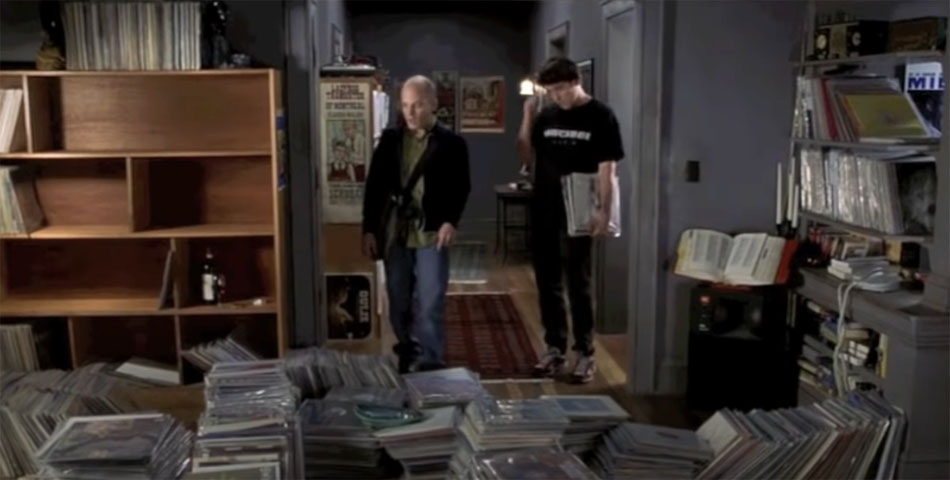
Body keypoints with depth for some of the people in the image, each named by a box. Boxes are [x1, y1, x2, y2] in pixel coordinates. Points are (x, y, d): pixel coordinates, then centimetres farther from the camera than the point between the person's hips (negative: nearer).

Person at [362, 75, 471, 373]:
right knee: (398, 305, 12)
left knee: (430, 306, -3)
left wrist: (451, 220, -15)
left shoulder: (451, 143, -1)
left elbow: (461, 187, 1)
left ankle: (430, 365, 5)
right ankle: (407, 359, 28)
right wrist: (369, 229, 2)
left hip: (431, 235, -3)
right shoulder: (389, 140, 6)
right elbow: (374, 187, 7)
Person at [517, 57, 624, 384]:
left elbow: (606, 168, -8)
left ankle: (585, 353, 10)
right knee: (547, 283, 10)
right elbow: (525, 156, 11)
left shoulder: (600, 116, -5)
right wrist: (528, 115, 0)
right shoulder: (546, 116, 8)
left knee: (578, 284, 1)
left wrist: (603, 211, -15)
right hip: (543, 213, 5)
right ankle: (555, 348, 21)